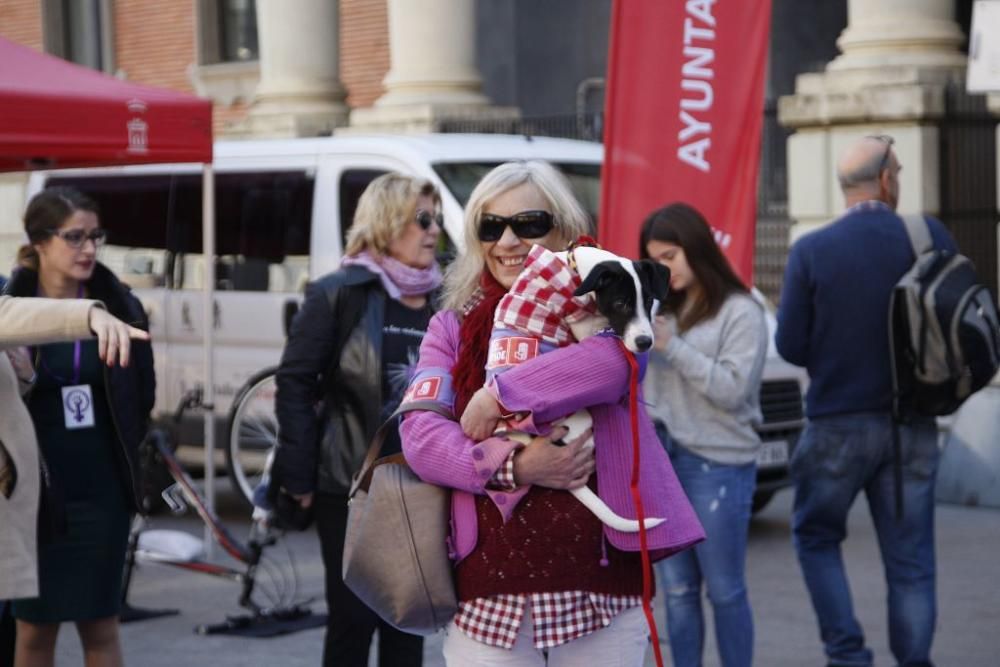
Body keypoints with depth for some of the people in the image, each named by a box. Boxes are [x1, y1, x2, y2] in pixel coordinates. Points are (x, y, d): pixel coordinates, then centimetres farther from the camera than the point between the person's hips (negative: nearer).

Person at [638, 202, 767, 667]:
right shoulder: (663, 311, 13)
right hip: (662, 460, 5)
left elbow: (732, 390, -12)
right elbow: (642, 382, 16)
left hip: (718, 467, -5)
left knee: (724, 590, 1)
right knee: (678, 590, 7)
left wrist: (672, 346, -15)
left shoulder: (740, 312, -3)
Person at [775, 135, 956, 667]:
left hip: (838, 424, -1)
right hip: (912, 424, 1)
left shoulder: (810, 251, -9)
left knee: (816, 538, 16)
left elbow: (790, 345, -6)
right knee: (910, 561, 9)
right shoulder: (930, 238, -5)